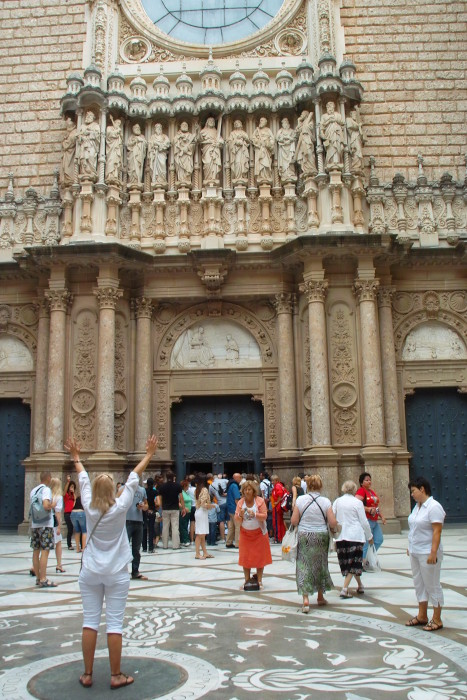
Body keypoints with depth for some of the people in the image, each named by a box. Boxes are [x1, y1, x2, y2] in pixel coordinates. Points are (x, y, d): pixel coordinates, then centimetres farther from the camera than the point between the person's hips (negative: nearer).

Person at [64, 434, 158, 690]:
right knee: (114, 623, 0)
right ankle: (116, 676, 6)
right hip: (116, 573, -2)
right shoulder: (119, 507, -10)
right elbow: (134, 478, -4)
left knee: (90, 621, 6)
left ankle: (87, 674, 13)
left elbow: (83, 480, 9)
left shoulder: (89, 508, -5)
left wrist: (76, 457, 23)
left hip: (90, 572, 3)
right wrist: (149, 455, 4)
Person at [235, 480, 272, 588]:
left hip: (259, 533, -2)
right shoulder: (240, 502, -2)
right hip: (245, 533, 2)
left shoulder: (260, 501, -8)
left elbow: (264, 516, -12)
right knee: (245, 558, 2)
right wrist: (240, 515, -23)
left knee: (260, 557, 2)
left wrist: (255, 514, -27)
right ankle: (247, 580, 11)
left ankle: (259, 580, 12)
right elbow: (237, 520, -2)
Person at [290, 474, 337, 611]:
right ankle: (320, 597, 30)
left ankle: (305, 598, -12)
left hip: (304, 537, -1)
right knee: (320, 565, 17)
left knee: (304, 565, 2)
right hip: (321, 537, 1)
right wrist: (332, 529, 12)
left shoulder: (300, 499, -7)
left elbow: (293, 521, -7)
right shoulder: (325, 501, -7)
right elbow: (333, 523, -9)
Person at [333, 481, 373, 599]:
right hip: (355, 535, -4)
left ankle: (360, 585, 25)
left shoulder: (337, 501, 5)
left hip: (341, 536, 4)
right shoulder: (357, 502, -4)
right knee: (353, 562, -1)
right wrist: (369, 536, 10)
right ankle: (344, 589, -12)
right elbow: (364, 521, -1)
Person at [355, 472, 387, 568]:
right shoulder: (361, 491, -11)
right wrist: (368, 509, -26)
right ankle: (363, 562, 6)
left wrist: (382, 516, 21)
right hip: (366, 520, -9)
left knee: (379, 540, 11)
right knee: (367, 542, -5)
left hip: (375, 521, 9)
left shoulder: (372, 492, 18)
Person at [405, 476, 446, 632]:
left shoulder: (434, 507, -17)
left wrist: (433, 553, -24)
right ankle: (422, 616, 26)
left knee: (432, 585, 1)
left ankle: (436, 620, 12)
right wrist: (410, 547, 17)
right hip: (415, 553, 9)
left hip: (427, 553, -9)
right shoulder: (417, 506, 11)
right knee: (419, 584, 15)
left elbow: (437, 531, -21)